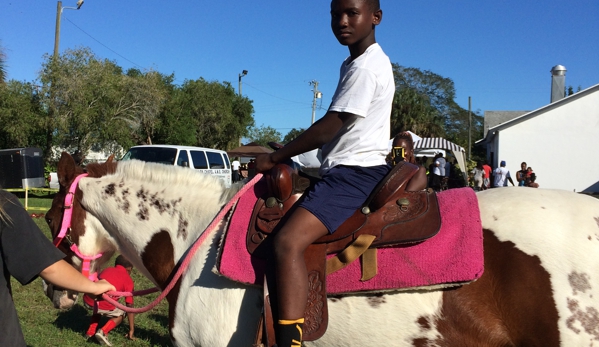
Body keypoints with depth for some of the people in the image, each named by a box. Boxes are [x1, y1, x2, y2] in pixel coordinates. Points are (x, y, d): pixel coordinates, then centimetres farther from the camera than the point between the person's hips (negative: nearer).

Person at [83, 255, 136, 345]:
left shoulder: (107, 269, 27)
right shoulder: (128, 280, 15)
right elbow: (130, 306, 14)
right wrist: (131, 330, 19)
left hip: (87, 300, 5)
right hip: (103, 304, -5)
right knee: (120, 314, 23)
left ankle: (90, 332, 26)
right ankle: (103, 332, 1)